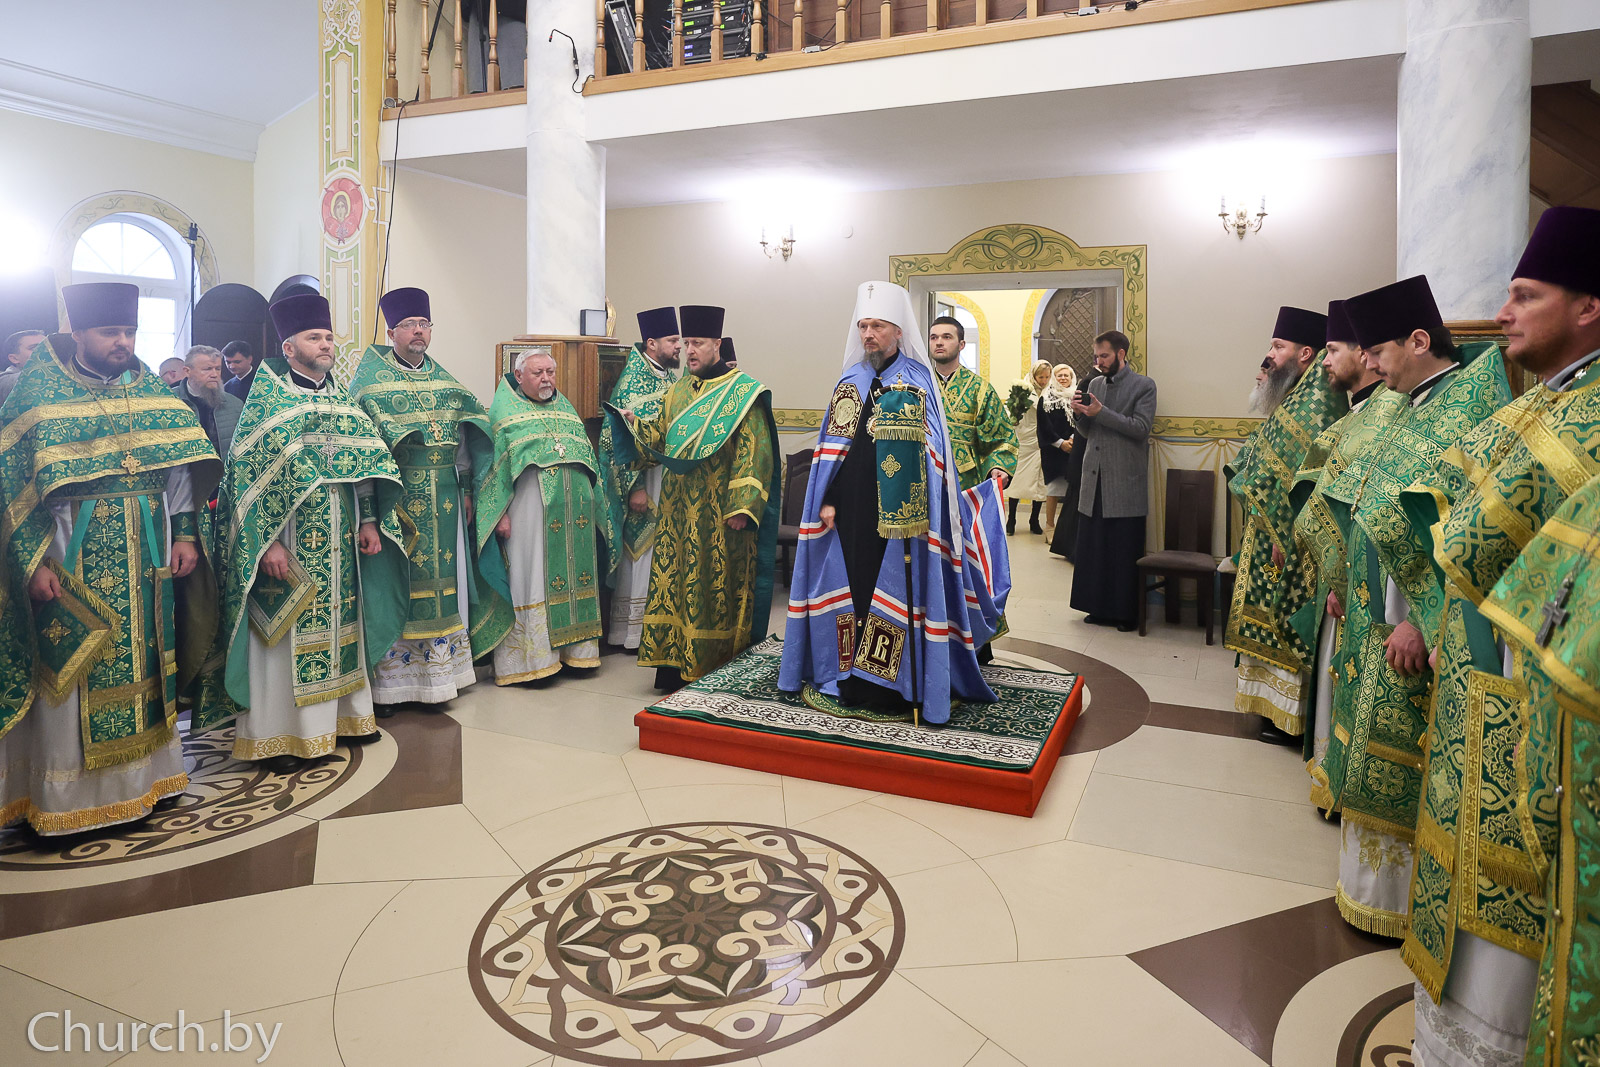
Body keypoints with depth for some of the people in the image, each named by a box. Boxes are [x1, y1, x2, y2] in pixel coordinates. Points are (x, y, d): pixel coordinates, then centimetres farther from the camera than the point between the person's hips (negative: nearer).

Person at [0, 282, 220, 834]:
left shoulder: (152, 388, 9)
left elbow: (180, 464, 10)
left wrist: (184, 533, 2)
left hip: (144, 555, 4)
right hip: (71, 554, -4)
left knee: (142, 656, 11)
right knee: (71, 669, 2)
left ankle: (143, 773, 25)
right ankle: (68, 794, 15)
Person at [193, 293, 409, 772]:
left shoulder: (341, 399, 12)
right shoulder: (268, 397, -6)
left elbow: (364, 463, 14)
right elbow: (250, 473, -12)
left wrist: (369, 522, 6)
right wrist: (268, 542, -19)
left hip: (339, 539, 6)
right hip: (290, 536, -6)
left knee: (339, 622, 12)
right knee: (284, 630, -1)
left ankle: (340, 714, 25)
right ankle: (278, 735, 9)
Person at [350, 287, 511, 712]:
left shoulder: (442, 378, 17)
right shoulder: (372, 373, 1)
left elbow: (469, 433, 17)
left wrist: (466, 488, 9)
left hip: (444, 498, 5)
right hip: (396, 496, -5)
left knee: (443, 578, 8)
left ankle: (438, 670, 18)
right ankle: (387, 680, 2)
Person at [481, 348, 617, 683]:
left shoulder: (565, 408, 17)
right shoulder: (504, 411, 1)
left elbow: (588, 458, 19)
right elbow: (495, 465, -5)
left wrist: (595, 505, 14)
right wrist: (500, 513, -13)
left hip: (574, 515, 6)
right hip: (529, 514, -5)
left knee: (573, 577, 8)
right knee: (530, 579, -3)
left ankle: (572, 648, 17)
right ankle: (526, 657, 4)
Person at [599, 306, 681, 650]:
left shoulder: (672, 376, 11)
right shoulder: (633, 380, -13)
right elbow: (623, 438, -17)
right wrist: (635, 487, -20)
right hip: (644, 477, -8)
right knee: (639, 547, -1)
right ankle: (632, 629, 10)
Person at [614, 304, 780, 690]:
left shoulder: (743, 392, -5)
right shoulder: (677, 392, 14)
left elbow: (754, 453, -11)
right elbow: (661, 441, 16)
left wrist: (742, 507, -19)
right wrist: (637, 425, -5)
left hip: (720, 513, -6)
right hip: (679, 510, 6)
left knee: (719, 589, -1)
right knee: (675, 583, 7)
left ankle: (719, 670, 9)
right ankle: (675, 666, 15)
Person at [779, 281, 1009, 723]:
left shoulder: (918, 380, -1)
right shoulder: (851, 381, 13)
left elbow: (926, 453, -8)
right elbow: (833, 449, 13)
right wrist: (827, 500, 4)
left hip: (900, 511, -4)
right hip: (851, 509, 5)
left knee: (896, 589, -3)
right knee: (853, 583, 8)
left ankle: (895, 684, 7)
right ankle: (854, 680, 19)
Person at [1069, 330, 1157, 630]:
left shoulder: (1143, 386, 0)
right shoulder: (1095, 385, 16)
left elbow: (1141, 427, -13)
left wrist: (1101, 412, -17)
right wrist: (1079, 414, -4)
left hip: (1125, 483, -5)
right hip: (1094, 481, 5)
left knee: (1125, 553, 0)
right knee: (1093, 549, 6)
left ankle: (1126, 613, 9)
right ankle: (1099, 607, 17)